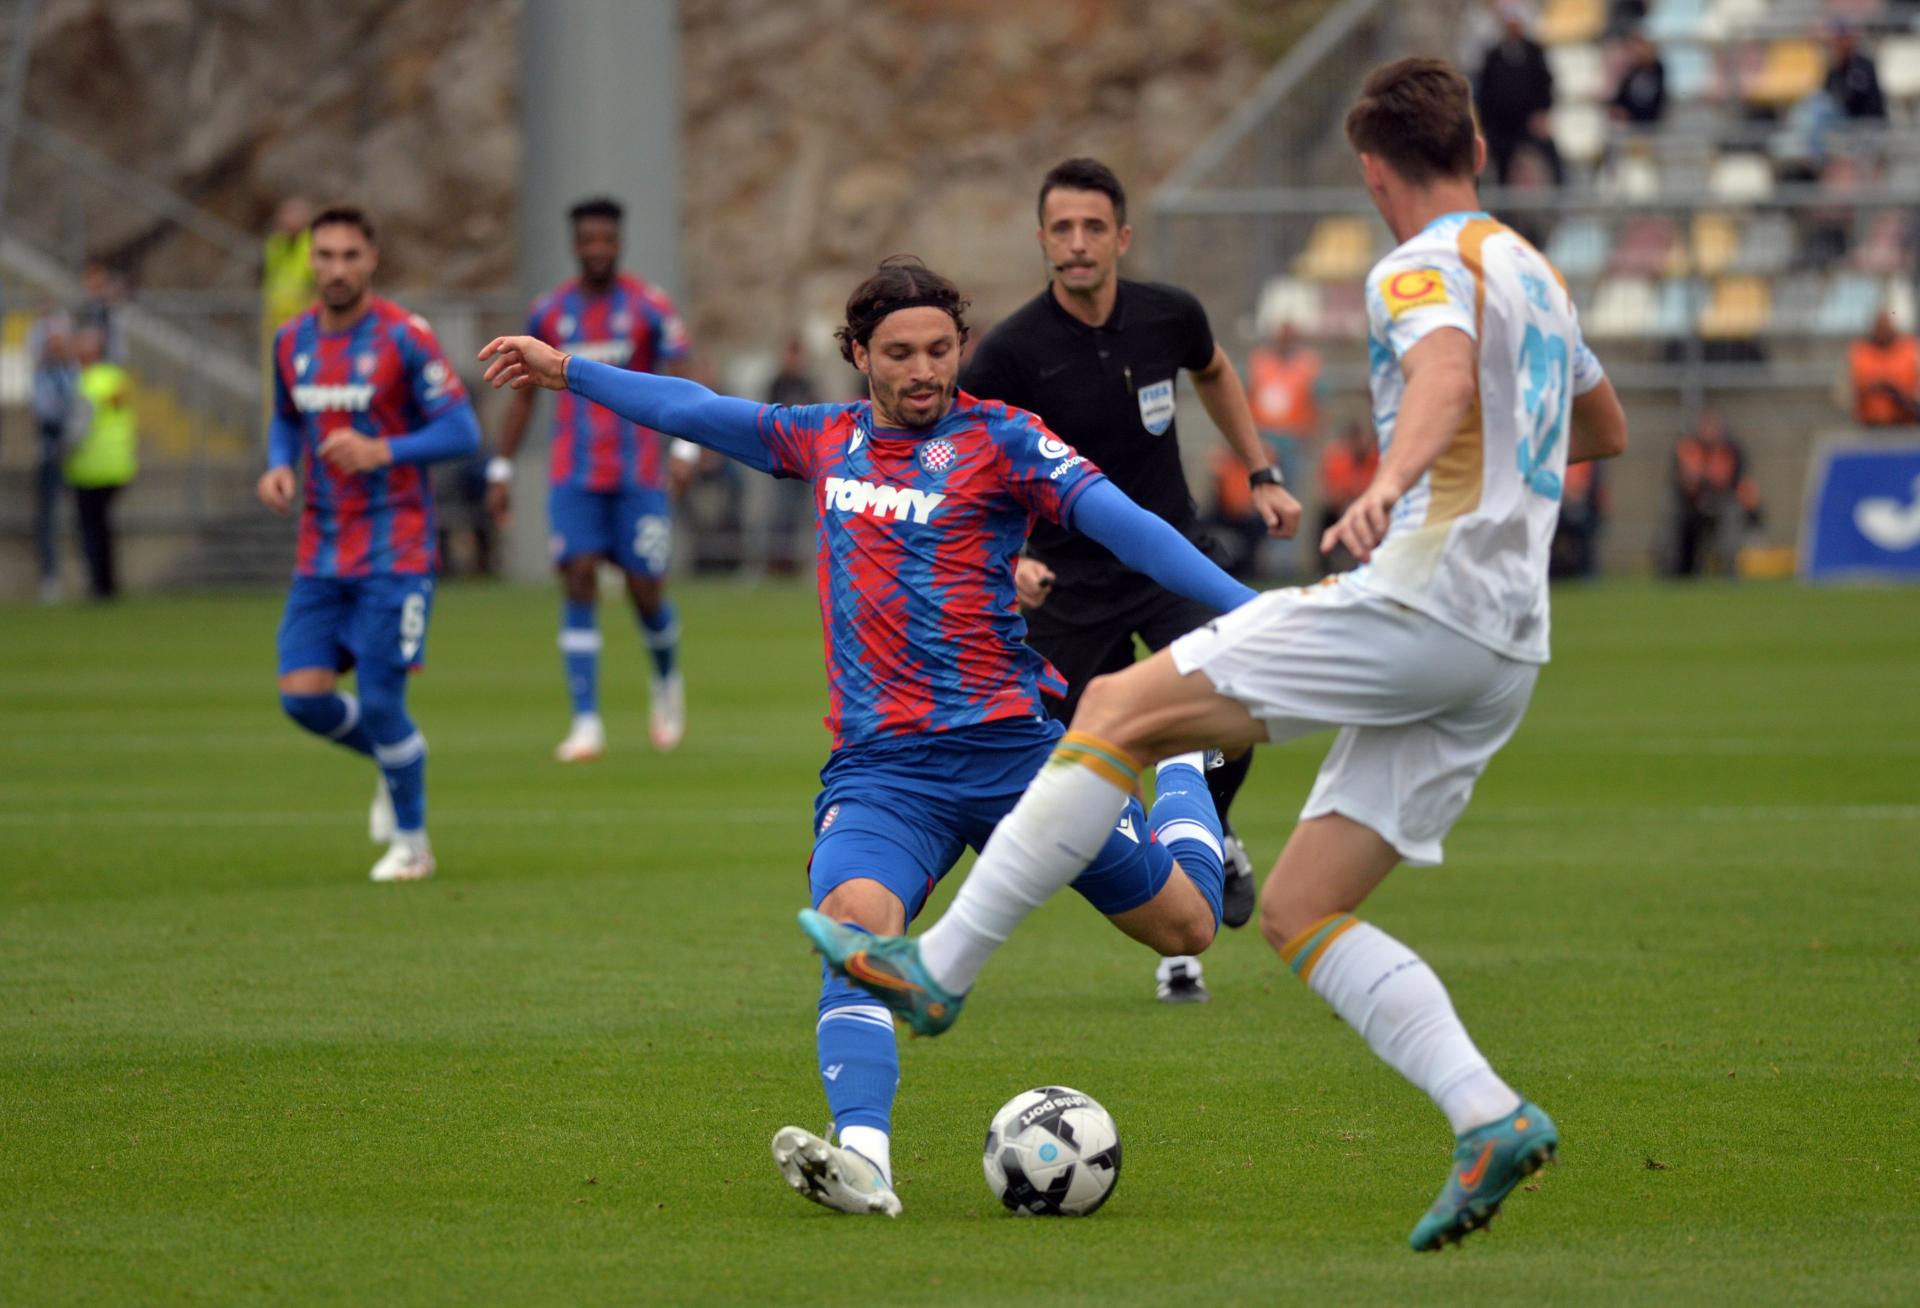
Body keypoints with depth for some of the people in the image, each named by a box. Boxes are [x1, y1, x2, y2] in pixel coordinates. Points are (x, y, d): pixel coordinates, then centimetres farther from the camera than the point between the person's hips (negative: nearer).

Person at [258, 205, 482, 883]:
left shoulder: (404, 337, -10)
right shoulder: (292, 341, 6)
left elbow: (462, 431, -10)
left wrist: (382, 451, -24)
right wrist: (279, 467, 1)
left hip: (395, 553, -5)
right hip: (321, 554, 5)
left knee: (380, 700, -8)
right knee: (302, 695, -5)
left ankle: (411, 842, 13)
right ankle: (392, 763, 26)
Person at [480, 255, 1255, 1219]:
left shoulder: (998, 439, -2)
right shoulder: (828, 441, 13)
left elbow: (1121, 523, -12)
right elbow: (701, 413, 27)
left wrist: (1241, 606, -23)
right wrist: (567, 372, 33)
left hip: (1008, 743, -2)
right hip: (879, 766, 2)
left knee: (1186, 923, 8)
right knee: (855, 919, -30)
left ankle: (1184, 769, 42)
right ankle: (863, 1159, -44)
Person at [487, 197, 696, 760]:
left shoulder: (650, 306, -2)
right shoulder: (549, 311, 6)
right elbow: (523, 394, 14)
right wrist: (501, 470, 10)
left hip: (639, 475, -2)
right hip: (573, 476, 2)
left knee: (646, 592, 0)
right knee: (579, 583, -12)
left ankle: (667, 681, 33)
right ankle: (586, 724, -12)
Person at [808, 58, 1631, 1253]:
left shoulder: (1425, 270, -5)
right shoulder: (1536, 275, 23)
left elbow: (1445, 374, -28)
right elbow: (1605, 431, 40)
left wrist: (1391, 483, -47)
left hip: (1419, 602, -9)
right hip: (1506, 651, 9)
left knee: (1123, 709, -4)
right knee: (1297, 912, 6)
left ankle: (942, 969, -6)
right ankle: (1491, 1118, -9)